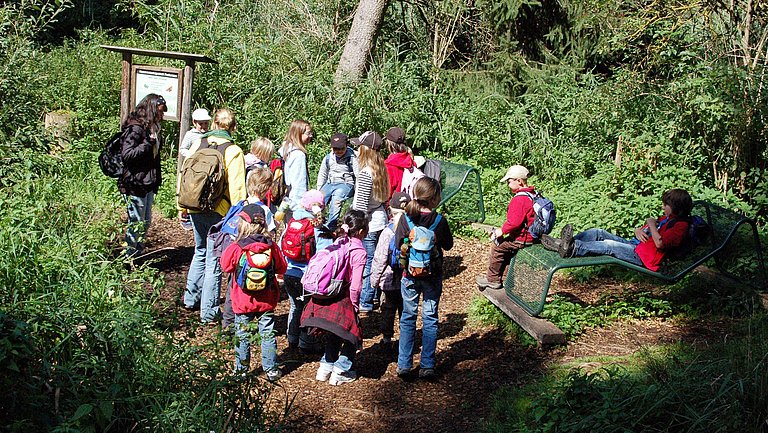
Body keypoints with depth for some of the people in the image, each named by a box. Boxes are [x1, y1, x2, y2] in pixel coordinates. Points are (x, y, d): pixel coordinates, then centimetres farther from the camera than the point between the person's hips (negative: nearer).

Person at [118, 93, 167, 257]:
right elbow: (127, 155, -21)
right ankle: (129, 258, 6)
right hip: (135, 184, -9)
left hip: (148, 184, 9)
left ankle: (138, 254, 25)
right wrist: (148, 144, -24)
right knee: (136, 224, -3)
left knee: (146, 223, 14)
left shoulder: (152, 128, 14)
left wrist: (157, 180, 13)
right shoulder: (135, 128, -14)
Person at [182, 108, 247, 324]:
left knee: (200, 253, 25)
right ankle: (208, 313, 9)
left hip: (195, 209, 5)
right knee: (214, 261, 4)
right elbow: (236, 188, -14)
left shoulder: (197, 144, 2)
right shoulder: (233, 151, -12)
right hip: (218, 212, -5)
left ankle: (191, 298, 33)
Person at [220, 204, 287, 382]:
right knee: (268, 334, 12)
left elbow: (225, 266, -3)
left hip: (243, 301, -2)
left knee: (242, 335, 13)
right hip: (266, 301, 2)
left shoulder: (236, 248, -17)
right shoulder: (271, 247, -9)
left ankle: (241, 369, 21)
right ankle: (271, 369, 18)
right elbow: (281, 268, 2)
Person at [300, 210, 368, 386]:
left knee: (332, 334, 23)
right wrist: (355, 304, -4)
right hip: (342, 300, -6)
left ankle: (326, 367, 27)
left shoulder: (337, 243, 4)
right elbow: (355, 284, -17)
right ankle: (340, 371, 12)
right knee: (352, 335, 11)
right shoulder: (359, 251, -13)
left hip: (325, 297, 6)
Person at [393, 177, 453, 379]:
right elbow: (448, 244, -1)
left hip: (409, 274, 1)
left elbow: (398, 242, -3)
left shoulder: (405, 219, -11)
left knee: (408, 318, 12)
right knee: (430, 319, 8)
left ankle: (404, 364, 13)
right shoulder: (439, 220, -13)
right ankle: (427, 366, 9)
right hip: (433, 276, -1)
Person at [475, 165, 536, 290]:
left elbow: (514, 222, -27)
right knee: (506, 248, 24)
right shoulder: (532, 195, 10)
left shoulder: (519, 199, -22)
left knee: (497, 247, 4)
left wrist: (501, 231, -11)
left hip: (522, 239, -10)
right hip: (532, 236, 10)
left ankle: (492, 279, 14)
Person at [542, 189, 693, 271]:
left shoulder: (680, 225, -8)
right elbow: (639, 230, 26)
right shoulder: (666, 218, 23)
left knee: (609, 245, -30)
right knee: (598, 233, -5)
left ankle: (572, 248, -40)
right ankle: (563, 243, -17)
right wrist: (638, 231, 2)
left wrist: (652, 225, -10)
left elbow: (659, 243, -23)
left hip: (645, 257, -9)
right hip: (634, 245, 9)